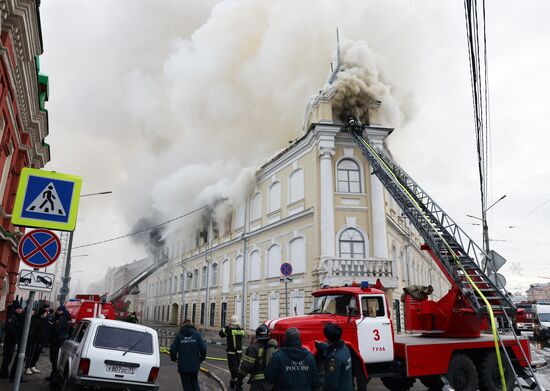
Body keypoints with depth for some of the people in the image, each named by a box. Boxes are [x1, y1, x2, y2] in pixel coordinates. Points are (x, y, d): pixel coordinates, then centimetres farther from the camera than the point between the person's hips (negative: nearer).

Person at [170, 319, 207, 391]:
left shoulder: (179, 335, -3)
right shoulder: (197, 334, -2)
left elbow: (173, 350, -8)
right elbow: (203, 348, -9)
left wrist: (174, 358, 13)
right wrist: (202, 358, 8)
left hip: (183, 366, -1)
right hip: (195, 365, 1)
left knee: (186, 385, 11)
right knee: (194, 382, 21)